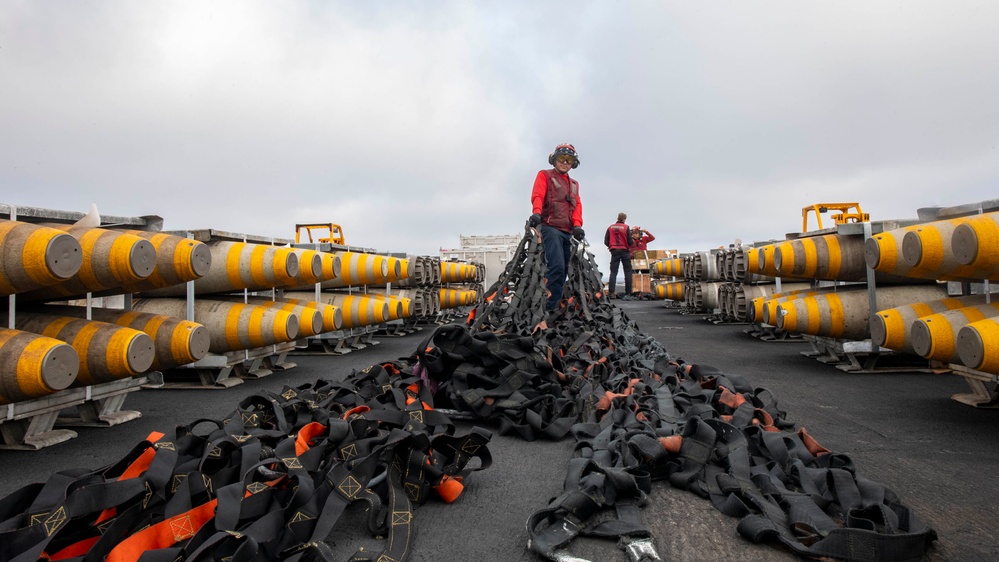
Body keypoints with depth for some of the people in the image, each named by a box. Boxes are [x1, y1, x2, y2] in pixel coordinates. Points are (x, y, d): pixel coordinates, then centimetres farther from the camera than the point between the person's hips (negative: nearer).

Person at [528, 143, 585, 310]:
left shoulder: (574, 184, 28)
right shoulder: (544, 175, 11)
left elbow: (577, 205, 15)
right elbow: (537, 196, -6)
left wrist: (577, 225, -5)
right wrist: (536, 213, -27)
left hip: (567, 232, 7)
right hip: (550, 227, -7)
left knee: (564, 270, 3)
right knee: (557, 267, -23)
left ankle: (553, 307, 7)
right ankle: (549, 307, -22)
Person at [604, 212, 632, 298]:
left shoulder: (610, 227, 3)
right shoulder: (626, 227, -5)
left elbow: (606, 241, 1)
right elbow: (630, 242, -8)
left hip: (614, 251, 2)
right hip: (625, 251, -2)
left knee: (613, 272, 2)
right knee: (628, 272, 6)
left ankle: (611, 292, -9)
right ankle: (628, 293, 3)